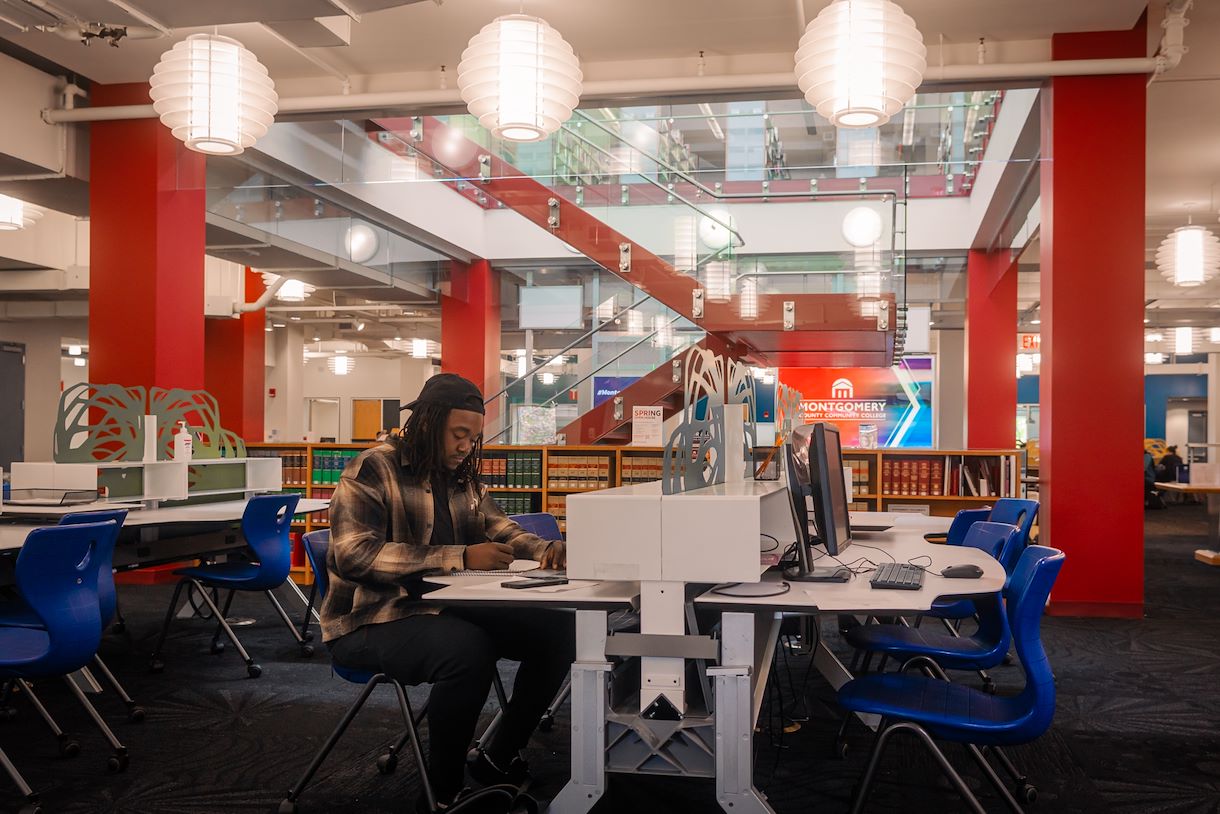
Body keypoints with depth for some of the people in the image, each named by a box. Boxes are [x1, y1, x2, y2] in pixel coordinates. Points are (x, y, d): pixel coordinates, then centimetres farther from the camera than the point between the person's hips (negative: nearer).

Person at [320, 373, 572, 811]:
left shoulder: (462, 478, 11)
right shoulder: (374, 470, -12)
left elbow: (500, 530, 17)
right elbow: (355, 555, -24)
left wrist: (546, 549, -7)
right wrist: (460, 557, -29)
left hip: (446, 607, 8)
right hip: (371, 619, -7)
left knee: (559, 631, -6)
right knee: (469, 649, -36)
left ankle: (499, 759, 11)